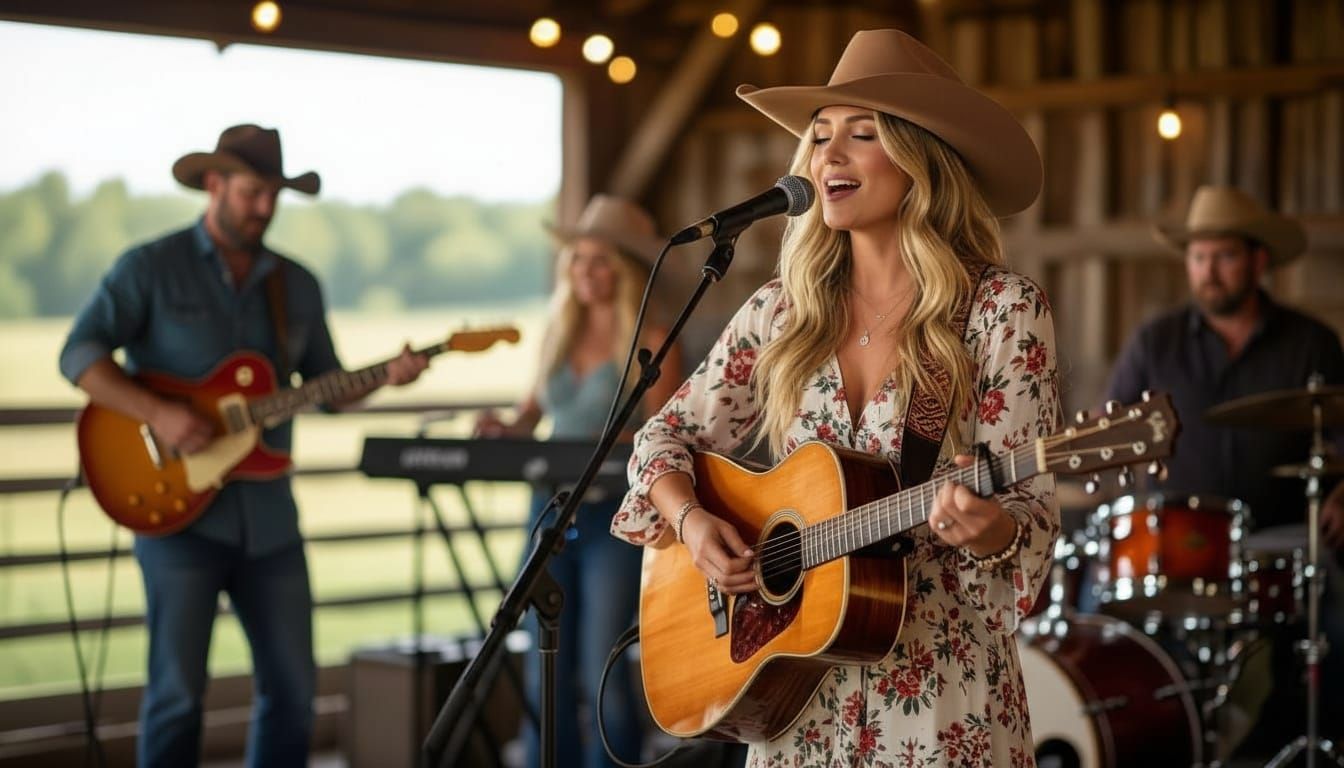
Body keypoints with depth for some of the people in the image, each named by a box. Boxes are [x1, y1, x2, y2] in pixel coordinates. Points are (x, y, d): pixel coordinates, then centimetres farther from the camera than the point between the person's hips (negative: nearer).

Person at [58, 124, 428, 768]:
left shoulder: (298, 286, 13)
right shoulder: (151, 268, -2)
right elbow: (79, 354, -9)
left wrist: (386, 376, -3)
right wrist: (156, 413, -21)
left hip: (269, 517, 5)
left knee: (292, 686, 7)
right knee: (178, 690, -5)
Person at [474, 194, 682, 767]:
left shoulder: (652, 342, -4)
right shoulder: (560, 333, 13)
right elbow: (536, 407, 17)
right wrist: (507, 431, -4)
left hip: (618, 511, -5)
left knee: (600, 671, -6)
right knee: (547, 670, 5)